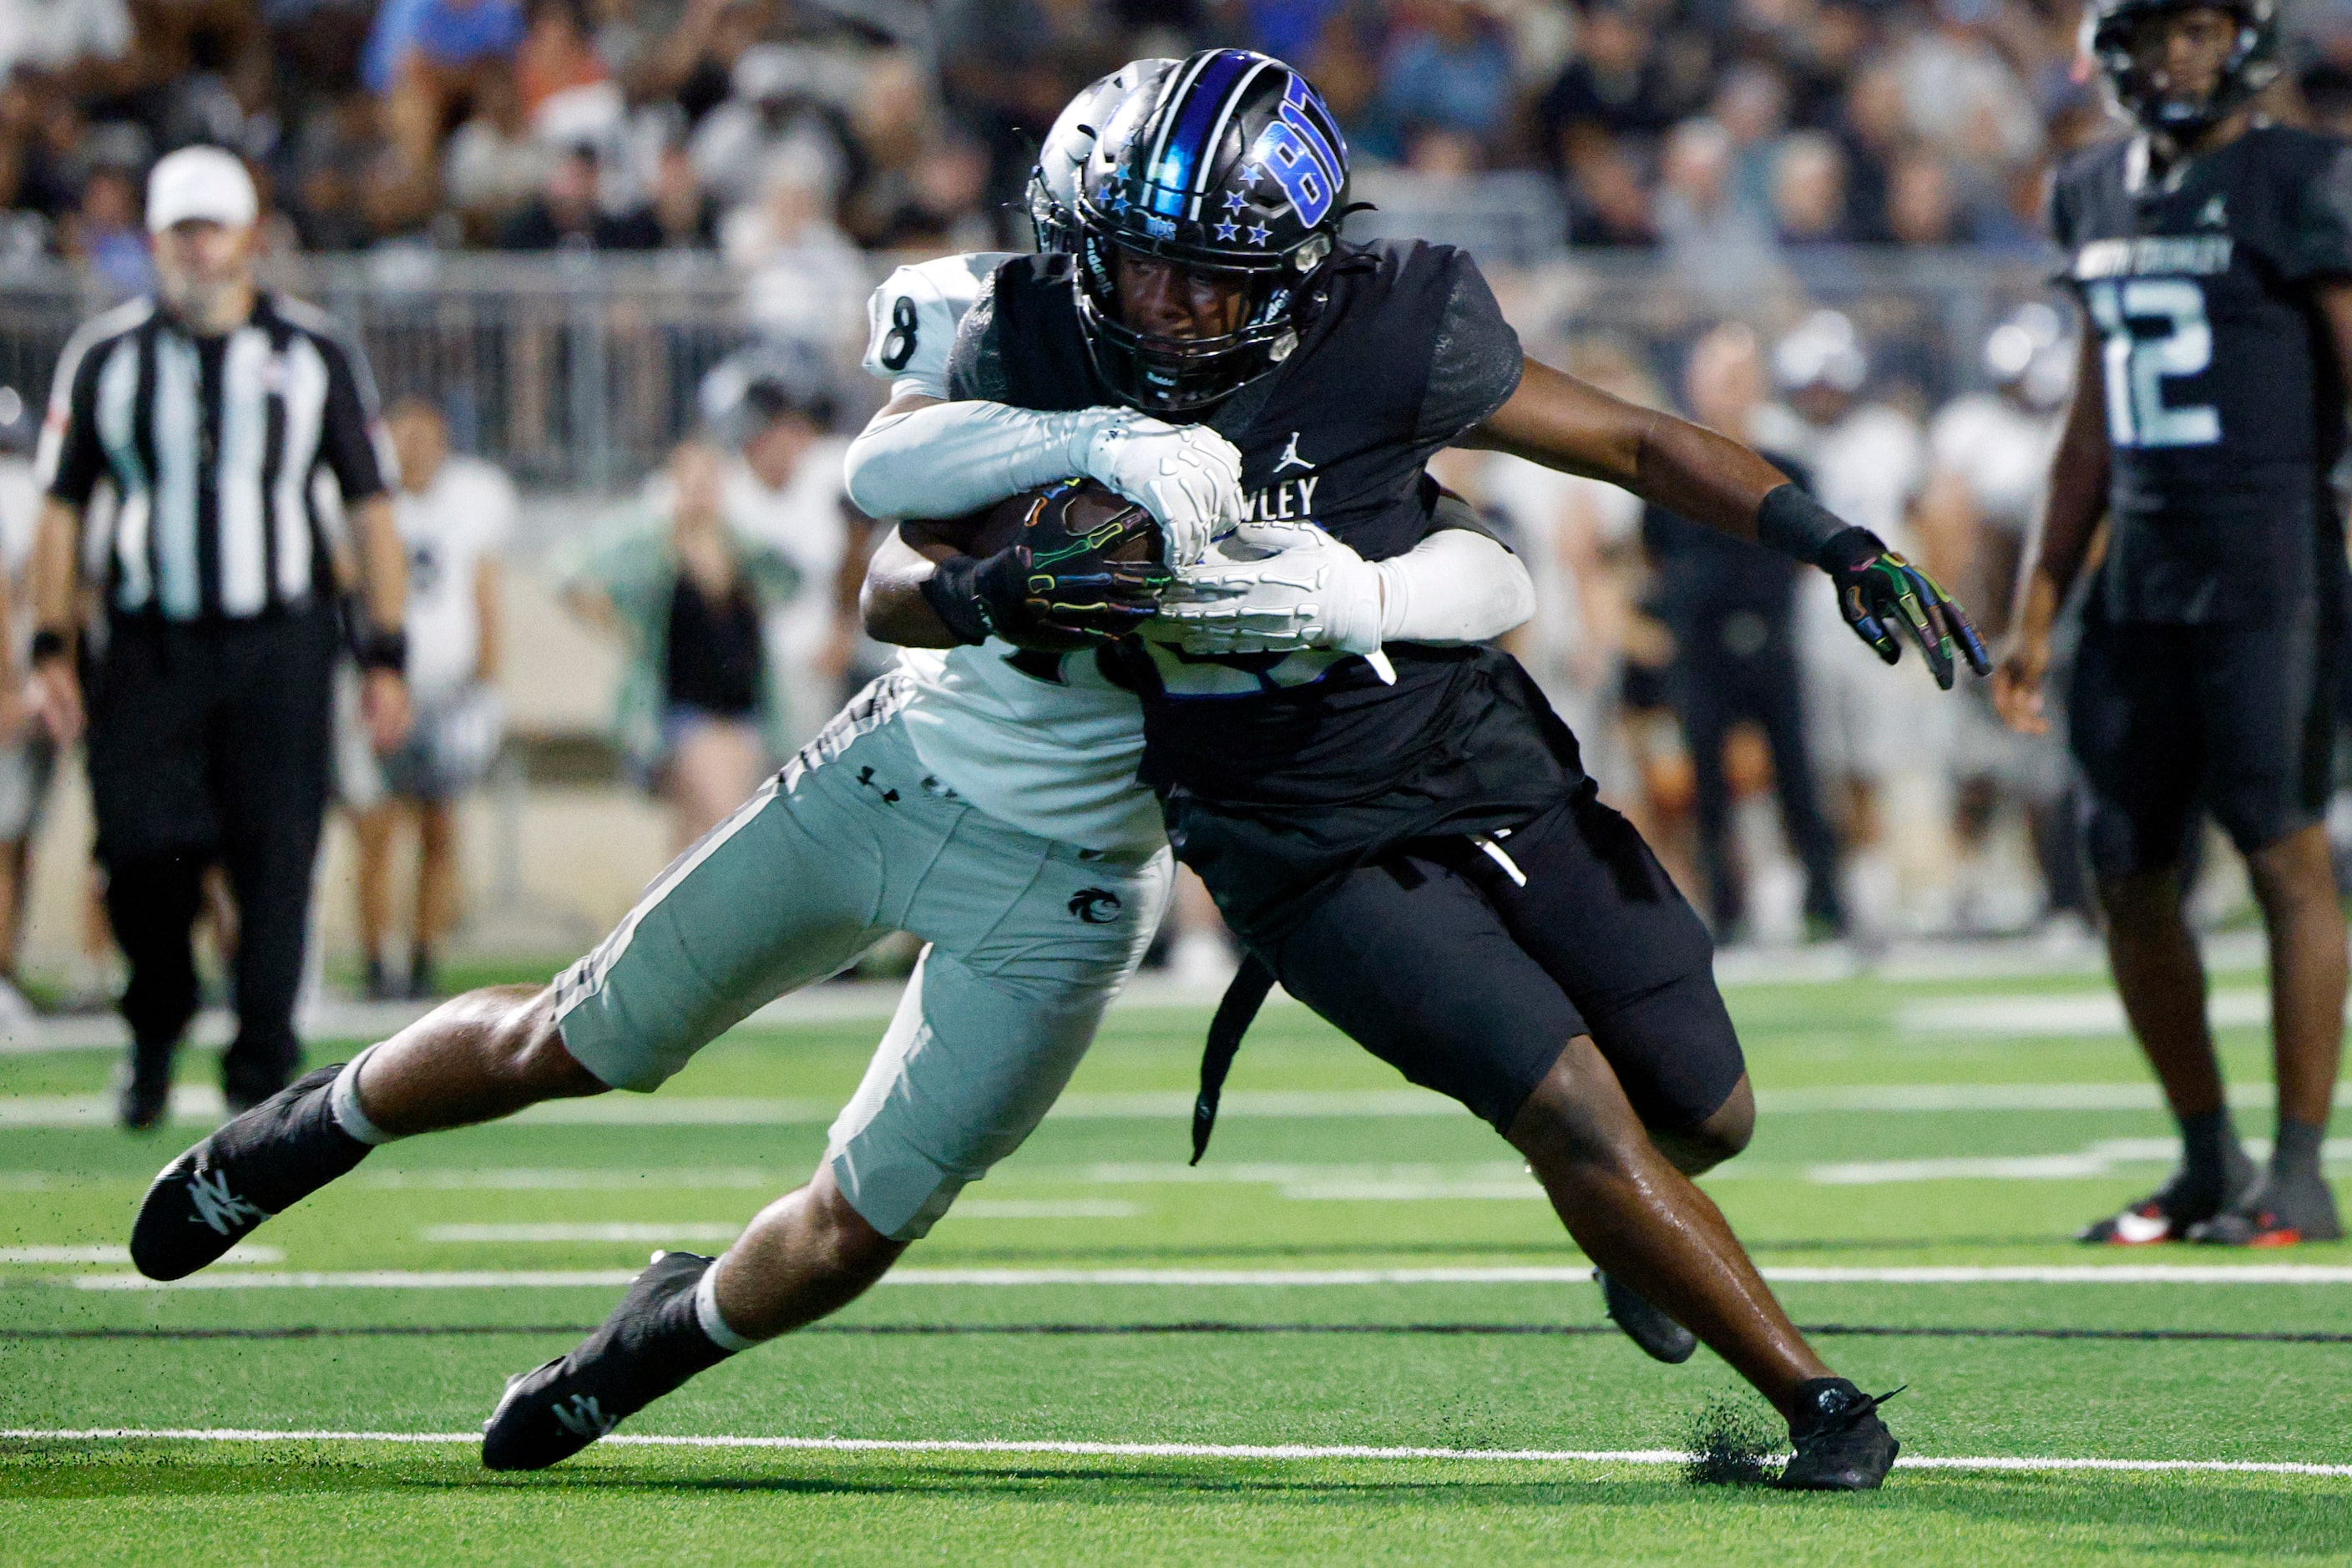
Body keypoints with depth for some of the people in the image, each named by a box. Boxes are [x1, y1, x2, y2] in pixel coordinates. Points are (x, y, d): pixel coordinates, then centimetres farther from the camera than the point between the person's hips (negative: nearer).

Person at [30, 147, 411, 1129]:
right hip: (151, 644, 0)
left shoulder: (315, 355, 6)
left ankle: (263, 1067, 1)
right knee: (143, 855, -9)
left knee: (275, 859, -7)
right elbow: (61, 511, 11)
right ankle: (155, 1029, 18)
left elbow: (370, 512, 8)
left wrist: (386, 658, 3)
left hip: (278, 647, 0)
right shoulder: (106, 357, 8)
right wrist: (51, 649, 2)